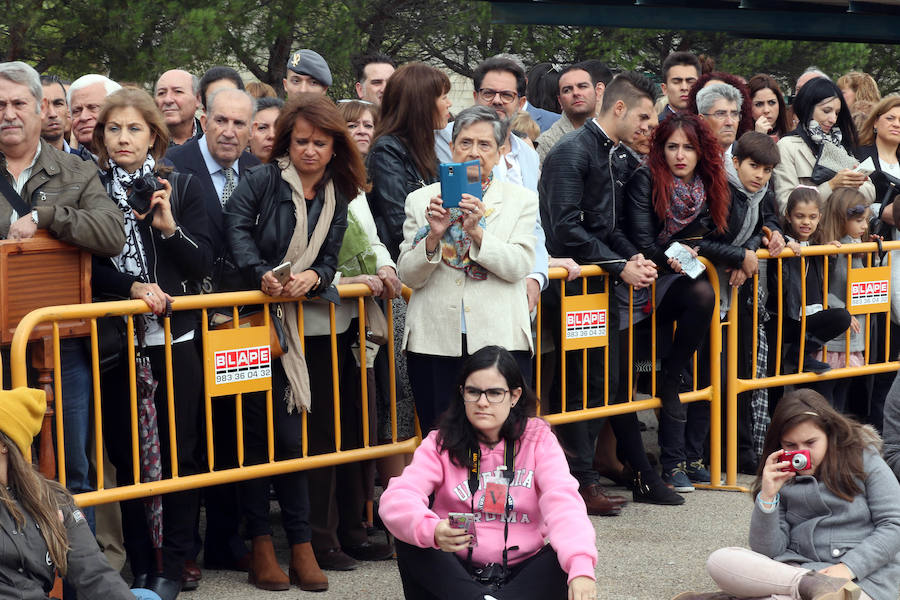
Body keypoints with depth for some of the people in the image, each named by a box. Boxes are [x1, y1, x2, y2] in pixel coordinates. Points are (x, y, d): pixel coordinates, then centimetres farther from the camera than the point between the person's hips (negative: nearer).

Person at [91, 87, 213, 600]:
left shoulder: (182, 187, 6)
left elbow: (202, 265, 3)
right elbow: (86, 265, -1)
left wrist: (170, 228, -12)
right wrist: (133, 287, -15)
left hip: (175, 339, 0)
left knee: (180, 452, 1)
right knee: (127, 456, 5)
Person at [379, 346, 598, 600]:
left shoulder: (538, 439, 1)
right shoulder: (441, 444, 1)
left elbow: (563, 501, -17)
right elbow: (396, 498, -16)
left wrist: (581, 568, -36)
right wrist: (432, 530, -40)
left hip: (521, 574, 0)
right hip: (457, 574, 0)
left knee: (568, 557, -28)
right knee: (410, 540, -26)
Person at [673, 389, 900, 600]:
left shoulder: (864, 461, 5)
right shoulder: (782, 478, 11)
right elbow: (769, 552, 4)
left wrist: (848, 567, -15)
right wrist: (767, 497, -11)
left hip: (864, 574, -4)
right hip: (796, 568, 5)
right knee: (720, 561, -23)